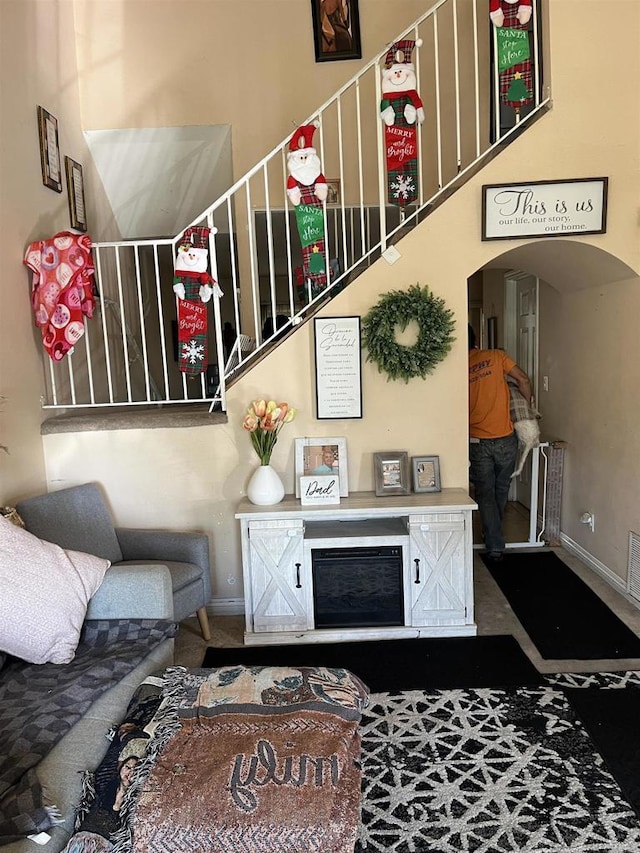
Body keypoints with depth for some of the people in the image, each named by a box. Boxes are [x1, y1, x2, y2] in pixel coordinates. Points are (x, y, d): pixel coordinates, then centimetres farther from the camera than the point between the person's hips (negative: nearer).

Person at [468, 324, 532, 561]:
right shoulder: (496, 356, -1)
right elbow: (523, 379, -7)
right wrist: (527, 407, 7)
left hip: (477, 442, -1)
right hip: (505, 439, 1)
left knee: (485, 494, 10)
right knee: (501, 489, 21)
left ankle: (494, 546, 7)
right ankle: (494, 534, 39)